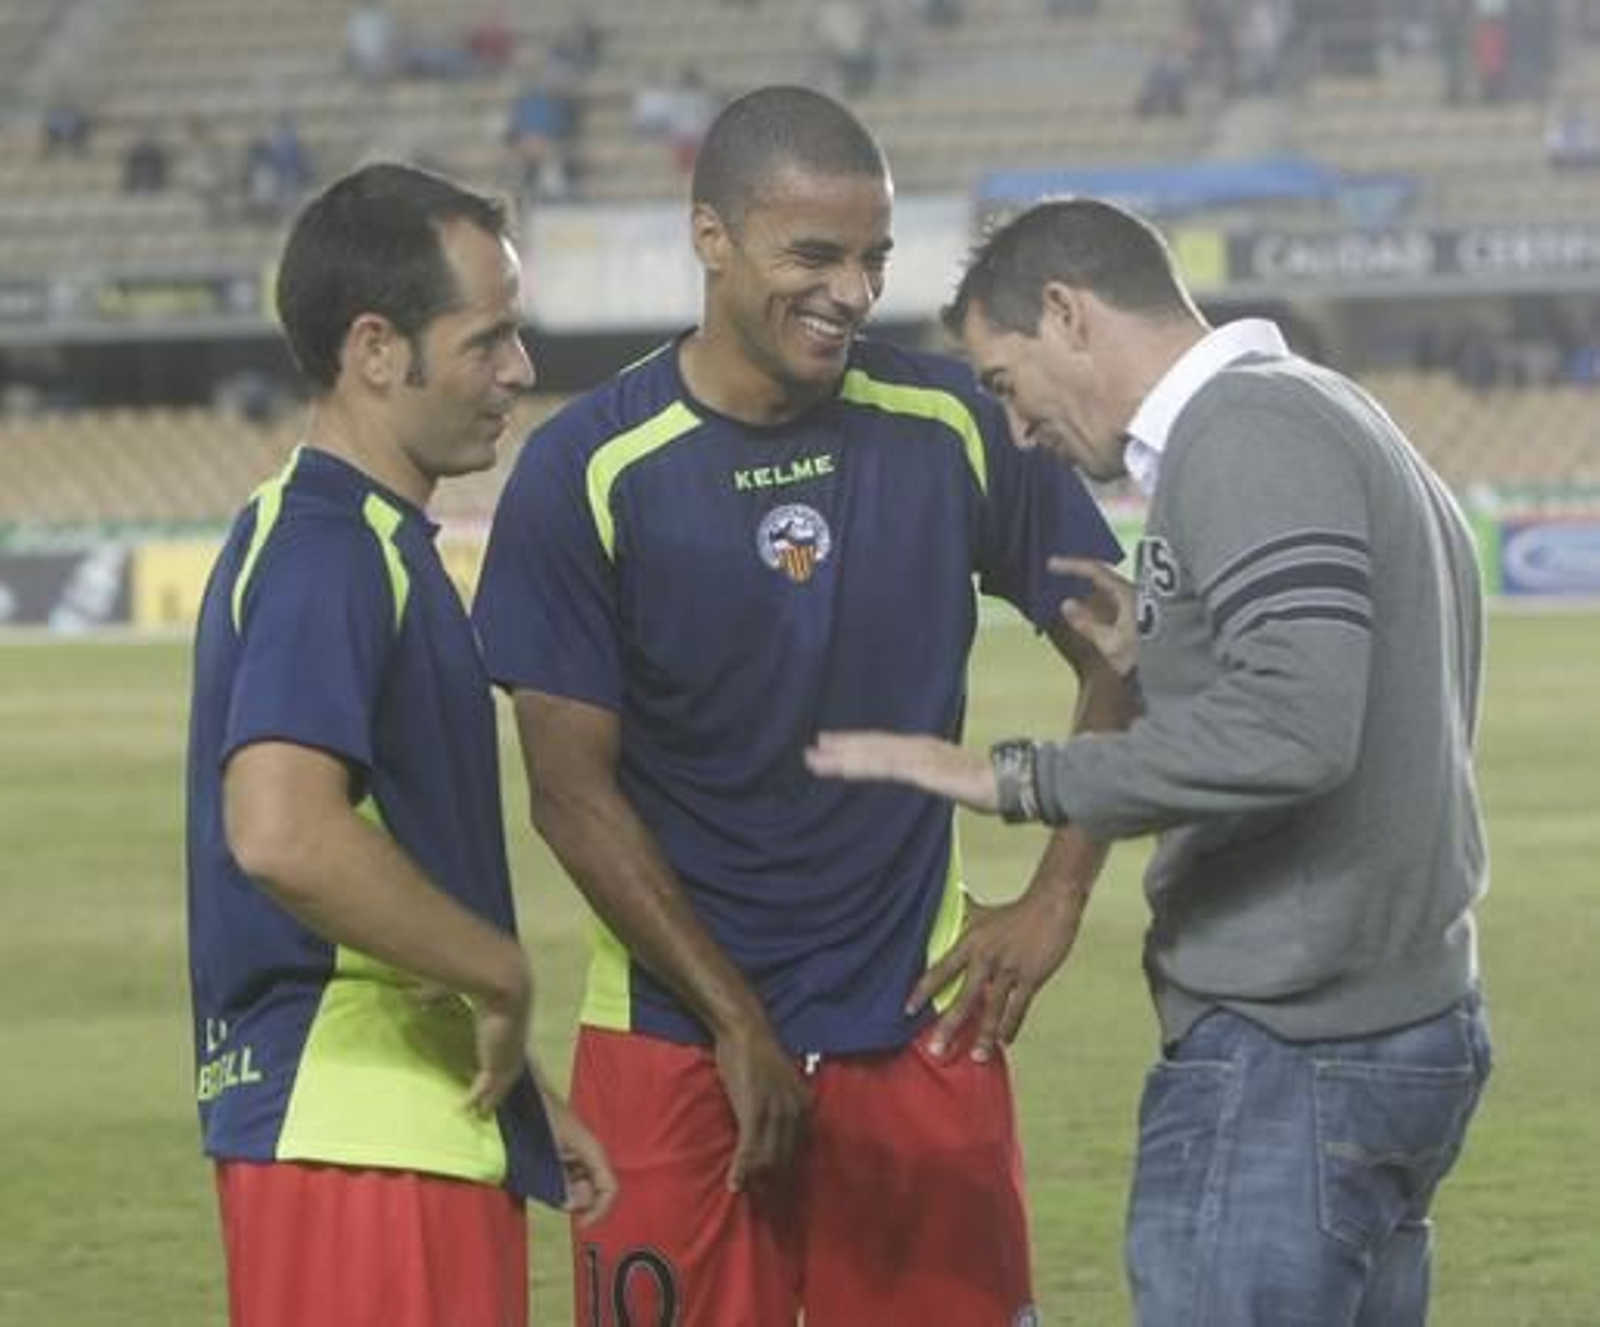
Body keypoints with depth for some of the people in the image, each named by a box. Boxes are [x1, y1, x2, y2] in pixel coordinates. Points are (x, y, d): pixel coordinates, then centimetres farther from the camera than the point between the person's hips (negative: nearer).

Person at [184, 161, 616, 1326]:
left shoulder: (376, 544, 17)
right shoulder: (323, 553, -15)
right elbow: (282, 832, -29)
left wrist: (519, 1092, 22)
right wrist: (503, 975, -17)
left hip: (430, 1125, 10)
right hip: (355, 1135, -10)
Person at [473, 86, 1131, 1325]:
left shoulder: (953, 425, -1)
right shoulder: (588, 472, -8)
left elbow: (1118, 653, 10)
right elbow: (575, 794, -6)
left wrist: (1055, 898, -2)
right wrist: (735, 1022, -8)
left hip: (920, 1034, 2)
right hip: (676, 1044, -2)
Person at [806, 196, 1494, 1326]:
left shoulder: (1245, 433, -13)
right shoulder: (1329, 416, 18)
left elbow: (1290, 732, -25)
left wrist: (1015, 780, -21)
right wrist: (1164, 656, 13)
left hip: (1288, 1060, -10)